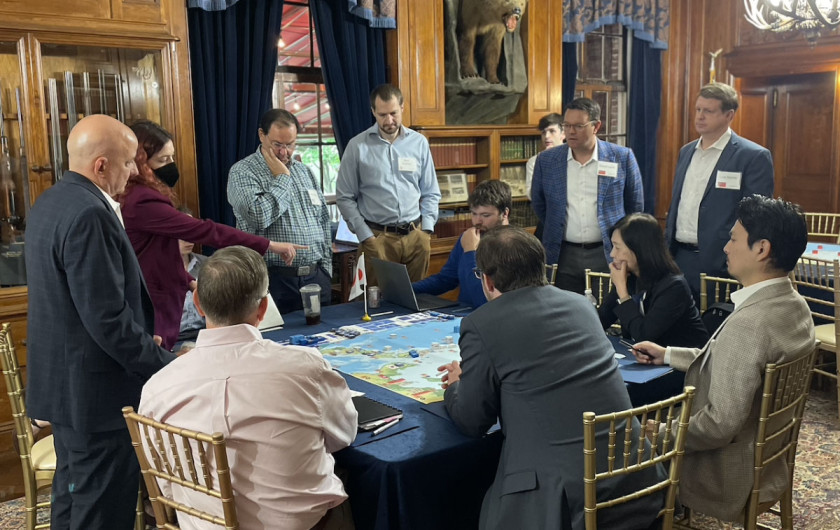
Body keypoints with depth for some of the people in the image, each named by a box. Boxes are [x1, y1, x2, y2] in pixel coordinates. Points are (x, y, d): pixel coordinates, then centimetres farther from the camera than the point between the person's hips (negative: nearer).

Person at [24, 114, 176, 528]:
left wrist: (142, 338, 14)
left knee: (72, 494, 24)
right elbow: (107, 317, -26)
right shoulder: (89, 215, -23)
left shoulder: (50, 202, 9)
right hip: (97, 389, -10)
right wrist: (164, 366, -16)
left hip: (64, 381, 10)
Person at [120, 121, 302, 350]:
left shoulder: (137, 196, 10)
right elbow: (203, 230, -27)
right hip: (150, 310, -10)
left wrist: (188, 281, 8)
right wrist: (269, 245, -25)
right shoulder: (141, 202, -23)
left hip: (154, 305, 10)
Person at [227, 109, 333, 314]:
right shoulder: (242, 172, -4)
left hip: (316, 276, 5)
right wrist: (282, 178, -10)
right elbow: (259, 217, -22)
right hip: (275, 279, -5)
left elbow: (324, 221, 17)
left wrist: (326, 269, 11)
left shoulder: (304, 170, 14)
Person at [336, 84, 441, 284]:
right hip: (377, 237, -2)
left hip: (416, 236, 2)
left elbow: (431, 193, 11)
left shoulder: (419, 143, 5)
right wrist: (365, 236, -5)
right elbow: (345, 197, 1)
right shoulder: (357, 146, -2)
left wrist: (426, 229, 0)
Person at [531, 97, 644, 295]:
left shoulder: (622, 157, 0)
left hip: (608, 256, -1)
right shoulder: (546, 160, 4)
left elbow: (635, 205, 11)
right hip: (563, 257, 1)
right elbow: (538, 204, 17)